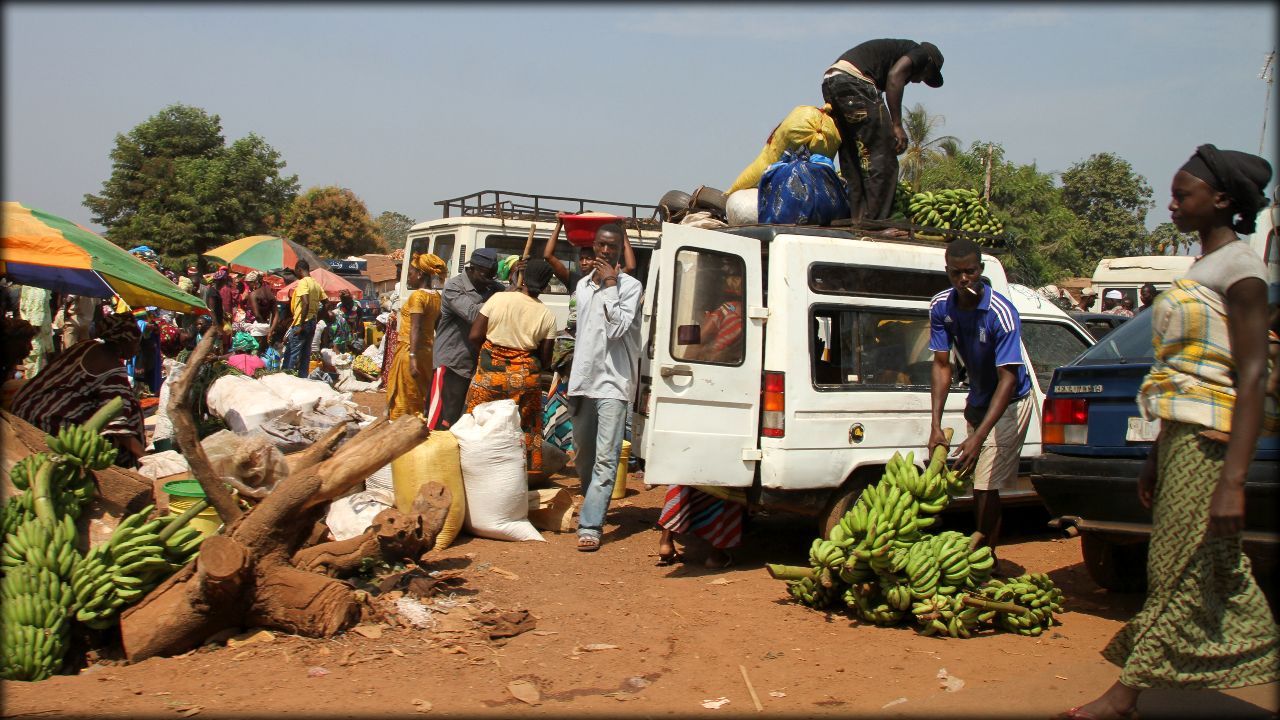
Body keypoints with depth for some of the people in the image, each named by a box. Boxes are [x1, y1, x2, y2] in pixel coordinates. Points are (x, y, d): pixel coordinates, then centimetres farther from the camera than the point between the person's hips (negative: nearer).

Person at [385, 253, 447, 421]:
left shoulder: (417, 296, -15)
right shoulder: (436, 296, 9)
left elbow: (416, 328, -23)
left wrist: (412, 357, -28)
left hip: (410, 350, -8)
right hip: (428, 351, 8)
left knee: (404, 399, -2)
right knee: (421, 398, 13)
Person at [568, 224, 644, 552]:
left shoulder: (630, 285, -4)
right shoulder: (583, 285, 16)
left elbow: (617, 328, -17)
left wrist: (610, 285, -15)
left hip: (613, 383, -7)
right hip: (582, 380, 7)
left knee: (605, 458, -12)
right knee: (582, 455, 15)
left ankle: (590, 525, -14)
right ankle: (594, 508, 33)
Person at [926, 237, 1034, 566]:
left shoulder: (1002, 314, -30)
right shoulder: (941, 307, -12)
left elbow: (1007, 379, -33)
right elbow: (941, 365, -11)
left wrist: (978, 438, -41)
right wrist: (936, 425, -20)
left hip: (1009, 403, -5)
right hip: (977, 401, 6)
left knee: (985, 487, -12)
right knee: (979, 484, 11)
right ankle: (984, 555, 25)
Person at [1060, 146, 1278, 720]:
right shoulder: (1201, 268, 19)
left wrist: (1232, 480, -23)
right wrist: (1155, 456, 22)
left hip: (1208, 439, -10)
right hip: (1180, 434, 10)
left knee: (1178, 572, -3)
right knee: (1215, 575, 12)